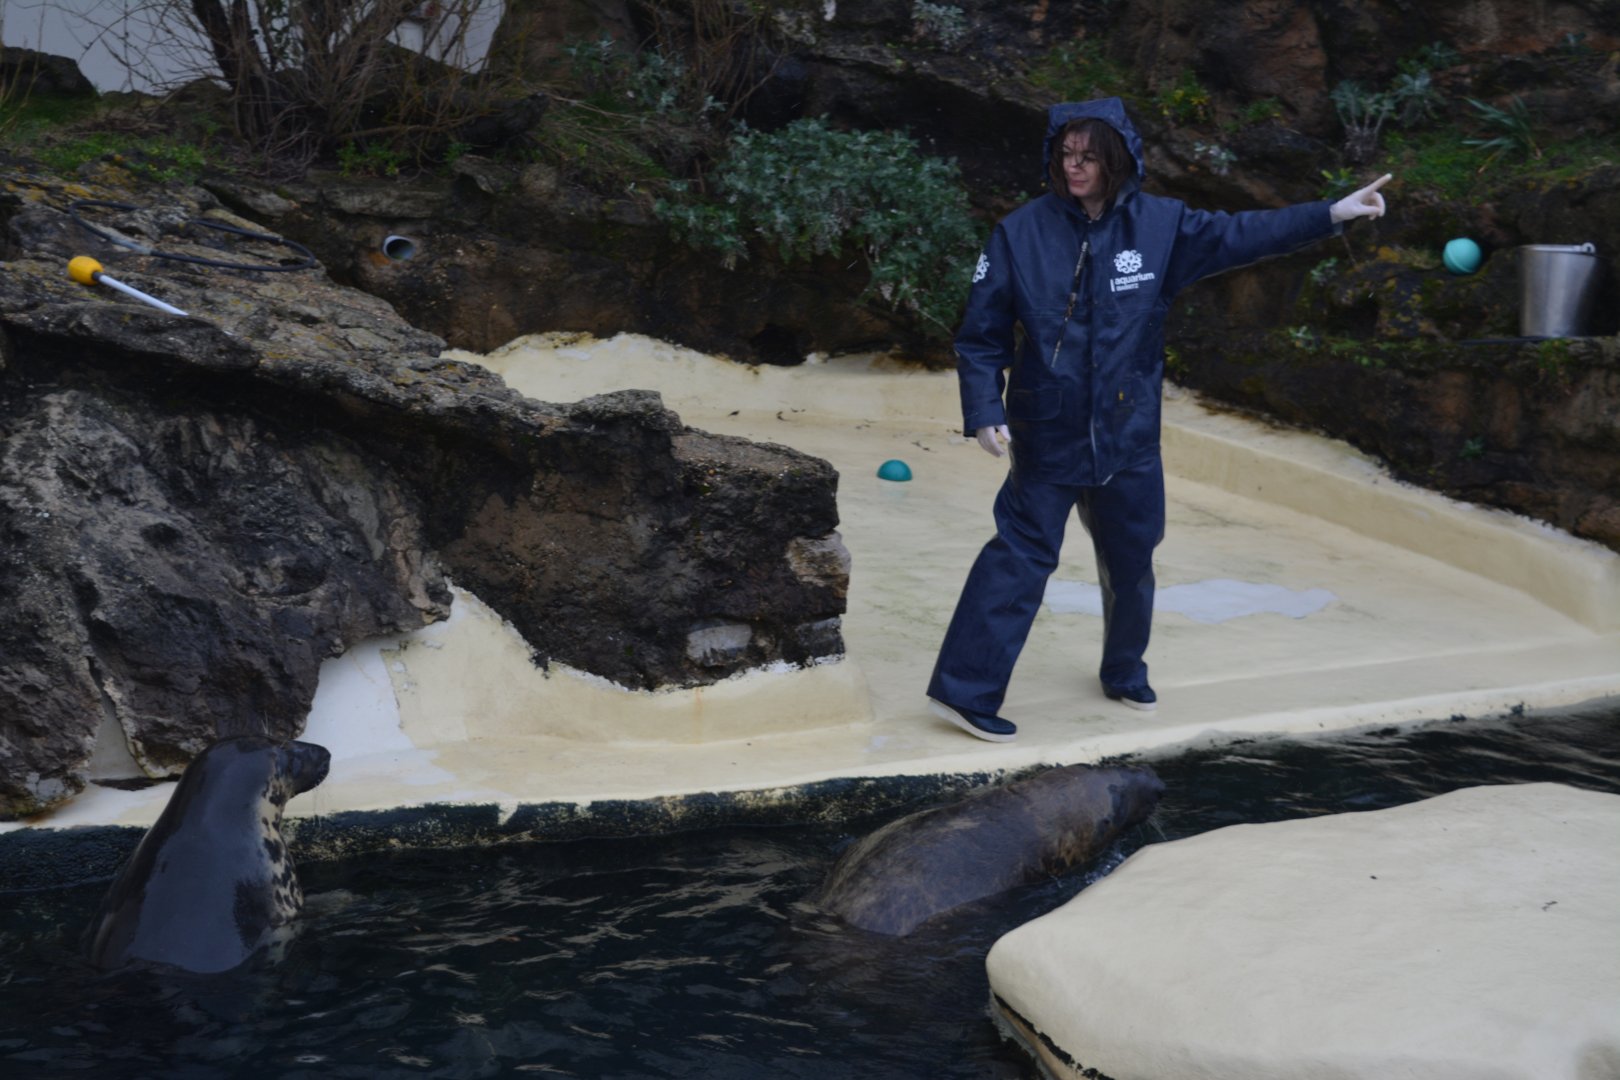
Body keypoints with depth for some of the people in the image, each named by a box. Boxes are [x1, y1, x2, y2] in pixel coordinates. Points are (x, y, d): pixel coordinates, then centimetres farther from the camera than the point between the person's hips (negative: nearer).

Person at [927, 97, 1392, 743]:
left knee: (1132, 564, 16)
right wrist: (984, 412, -16)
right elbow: (981, 337, -7)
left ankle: (1125, 674, 38)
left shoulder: (1159, 224, -2)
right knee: (1020, 557, -5)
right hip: (1047, 439, -4)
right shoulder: (1022, 232, -9)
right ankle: (964, 691, 2)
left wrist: (1331, 214, 3)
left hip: (1128, 436, 4)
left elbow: (1238, 235, 5)